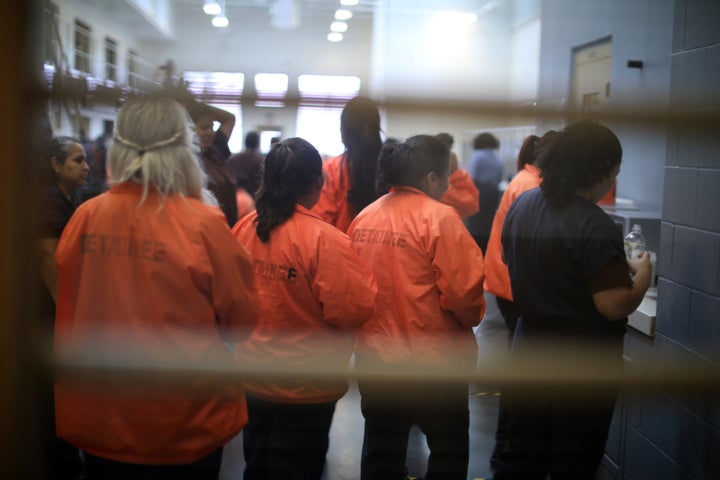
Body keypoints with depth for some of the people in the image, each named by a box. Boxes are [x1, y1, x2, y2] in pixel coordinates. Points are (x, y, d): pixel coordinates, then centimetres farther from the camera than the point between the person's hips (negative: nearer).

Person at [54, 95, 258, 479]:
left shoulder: (84, 218, -9)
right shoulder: (202, 224, -18)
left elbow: (65, 316, 5)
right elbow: (241, 321, -7)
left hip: (98, 419, 3)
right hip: (185, 426, -2)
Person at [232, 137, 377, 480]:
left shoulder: (243, 229, -5)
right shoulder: (324, 239, -23)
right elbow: (354, 310, -22)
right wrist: (363, 277, -5)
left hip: (252, 379, 5)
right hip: (305, 388, -5)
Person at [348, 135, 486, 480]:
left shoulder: (364, 217, 2)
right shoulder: (440, 217, -17)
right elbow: (462, 293, -19)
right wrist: (472, 316, 3)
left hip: (373, 355, 6)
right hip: (433, 360, -6)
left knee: (381, 449, 19)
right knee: (449, 449, 14)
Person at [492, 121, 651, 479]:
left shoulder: (521, 204, 0)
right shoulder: (595, 226, -24)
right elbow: (615, 306, -25)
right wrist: (642, 273, -5)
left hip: (529, 356, 7)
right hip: (583, 368, -7)